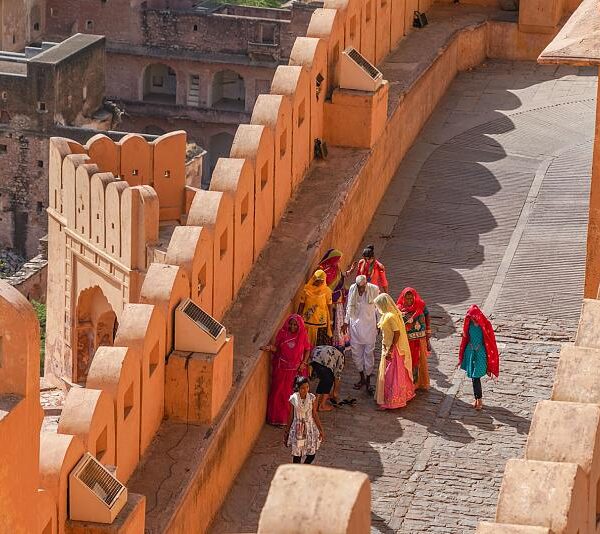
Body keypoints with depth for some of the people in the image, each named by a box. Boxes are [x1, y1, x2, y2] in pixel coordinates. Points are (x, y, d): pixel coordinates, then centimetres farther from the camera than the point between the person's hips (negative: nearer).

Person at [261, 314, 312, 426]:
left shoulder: (303, 335, -6)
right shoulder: (282, 333, -6)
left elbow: (307, 350, 4)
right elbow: (276, 348, -3)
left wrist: (303, 363, -6)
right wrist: (270, 348, -24)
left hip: (296, 369, 0)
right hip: (282, 368, 0)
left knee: (294, 392, 6)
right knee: (279, 392, 3)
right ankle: (278, 417, 13)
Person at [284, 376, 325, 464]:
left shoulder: (311, 398, -7)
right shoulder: (293, 399, -10)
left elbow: (315, 415, 0)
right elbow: (291, 416, 0)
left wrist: (321, 430, -2)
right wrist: (287, 432, 6)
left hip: (310, 428, 1)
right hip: (297, 429, -1)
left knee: (312, 454, 2)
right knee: (297, 454, 2)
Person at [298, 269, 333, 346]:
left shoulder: (326, 290, -2)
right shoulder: (307, 289, -1)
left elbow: (330, 306, 2)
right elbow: (301, 304, 7)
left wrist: (330, 321, 1)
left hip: (321, 323, -1)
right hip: (308, 321, 1)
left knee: (321, 344, -2)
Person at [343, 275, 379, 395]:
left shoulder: (374, 289, -11)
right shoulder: (352, 289, -3)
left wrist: (379, 323, 2)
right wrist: (346, 322, 13)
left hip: (369, 325, -3)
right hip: (355, 325, 3)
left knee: (369, 353, 2)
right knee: (356, 352, 8)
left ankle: (368, 381, 12)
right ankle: (362, 378, 24)